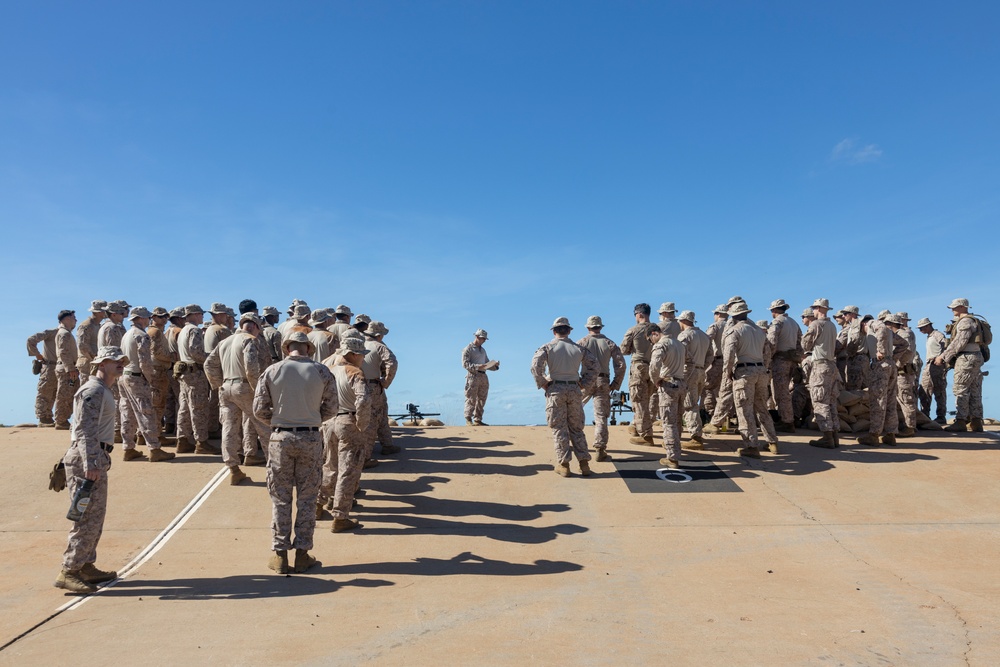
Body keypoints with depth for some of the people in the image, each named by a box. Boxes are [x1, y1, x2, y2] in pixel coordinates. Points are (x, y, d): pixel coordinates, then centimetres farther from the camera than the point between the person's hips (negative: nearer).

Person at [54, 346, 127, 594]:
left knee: (95, 516, 15)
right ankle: (68, 573, -4)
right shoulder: (92, 391, -13)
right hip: (86, 461, -10)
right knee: (88, 518, -9)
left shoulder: (103, 391, 18)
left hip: (97, 460, 10)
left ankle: (86, 566, 23)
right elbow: (85, 430, -21)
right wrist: (90, 465, -26)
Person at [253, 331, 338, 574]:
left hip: (281, 437, 0)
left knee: (280, 498, 10)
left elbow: (259, 409, -1)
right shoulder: (322, 372, -2)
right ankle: (302, 554, 14)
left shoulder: (272, 371, -2)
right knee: (307, 498, 9)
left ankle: (280, 555, 15)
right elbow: (330, 410, 1)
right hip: (311, 438, 0)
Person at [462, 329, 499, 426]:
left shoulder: (483, 350, 25)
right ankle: (468, 420, -7)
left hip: (483, 376, 7)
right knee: (471, 399, -8)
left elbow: (487, 365, 25)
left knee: (481, 400, 5)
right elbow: (465, 364, -9)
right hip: (473, 375, -7)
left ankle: (477, 420, 10)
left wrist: (495, 365, 4)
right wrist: (477, 366, -22)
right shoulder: (468, 349, 1)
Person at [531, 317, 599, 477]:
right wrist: (584, 384, 9)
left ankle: (563, 464, 1)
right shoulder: (579, 348, 9)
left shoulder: (548, 347, -1)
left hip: (555, 389, -2)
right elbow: (593, 366, 7)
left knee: (559, 428, 3)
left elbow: (536, 365, -14)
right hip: (574, 389, 3)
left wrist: (542, 384, -4)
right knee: (576, 428, 11)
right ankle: (584, 463, 8)